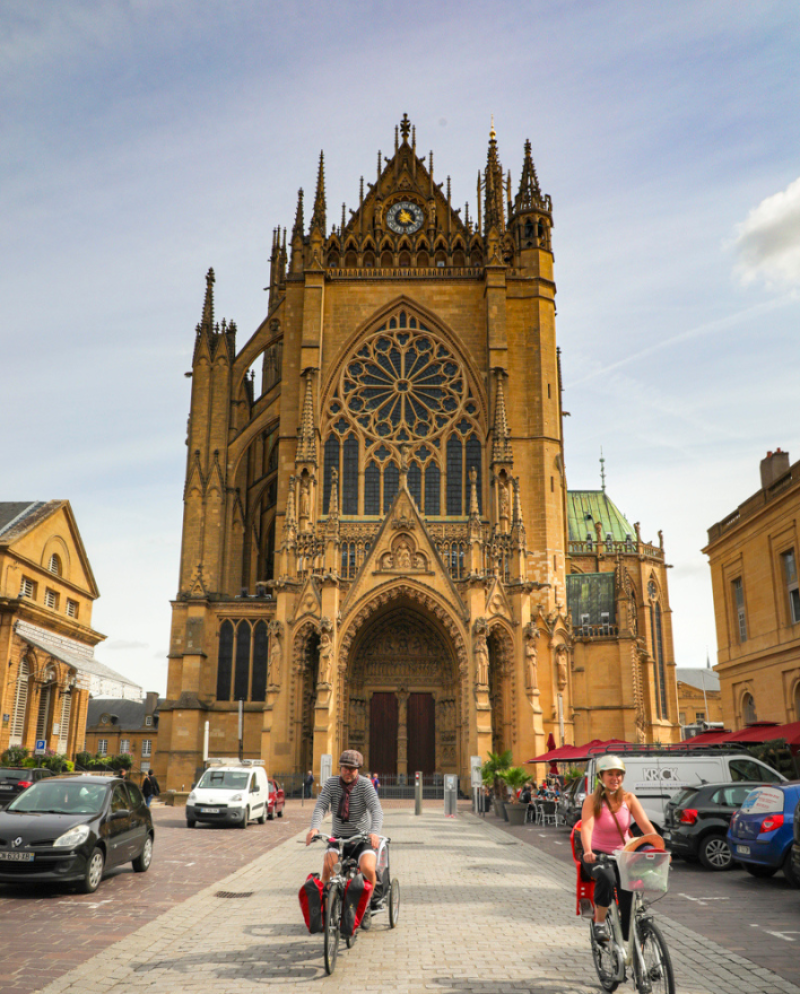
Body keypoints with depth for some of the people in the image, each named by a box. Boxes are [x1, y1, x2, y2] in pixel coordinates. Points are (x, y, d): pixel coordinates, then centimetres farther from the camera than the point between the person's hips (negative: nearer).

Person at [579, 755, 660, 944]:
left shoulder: (628, 798, -1)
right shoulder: (592, 800, -10)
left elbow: (645, 824, -12)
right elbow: (586, 827, -25)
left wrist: (659, 847, -29)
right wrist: (588, 852, -44)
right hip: (598, 854, -3)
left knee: (630, 898, -15)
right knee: (606, 878, -35)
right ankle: (599, 922, -13)